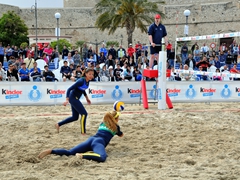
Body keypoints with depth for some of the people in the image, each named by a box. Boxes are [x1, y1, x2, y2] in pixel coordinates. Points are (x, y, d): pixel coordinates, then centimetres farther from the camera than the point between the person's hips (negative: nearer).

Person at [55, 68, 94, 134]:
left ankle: (58, 124, 22)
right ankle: (83, 132, -4)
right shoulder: (81, 81, -23)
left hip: (76, 99, 9)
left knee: (75, 117, 12)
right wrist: (67, 100, -30)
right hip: (73, 98, -9)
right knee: (84, 113, -11)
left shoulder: (87, 81, 1)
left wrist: (87, 98, 19)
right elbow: (69, 89, -23)